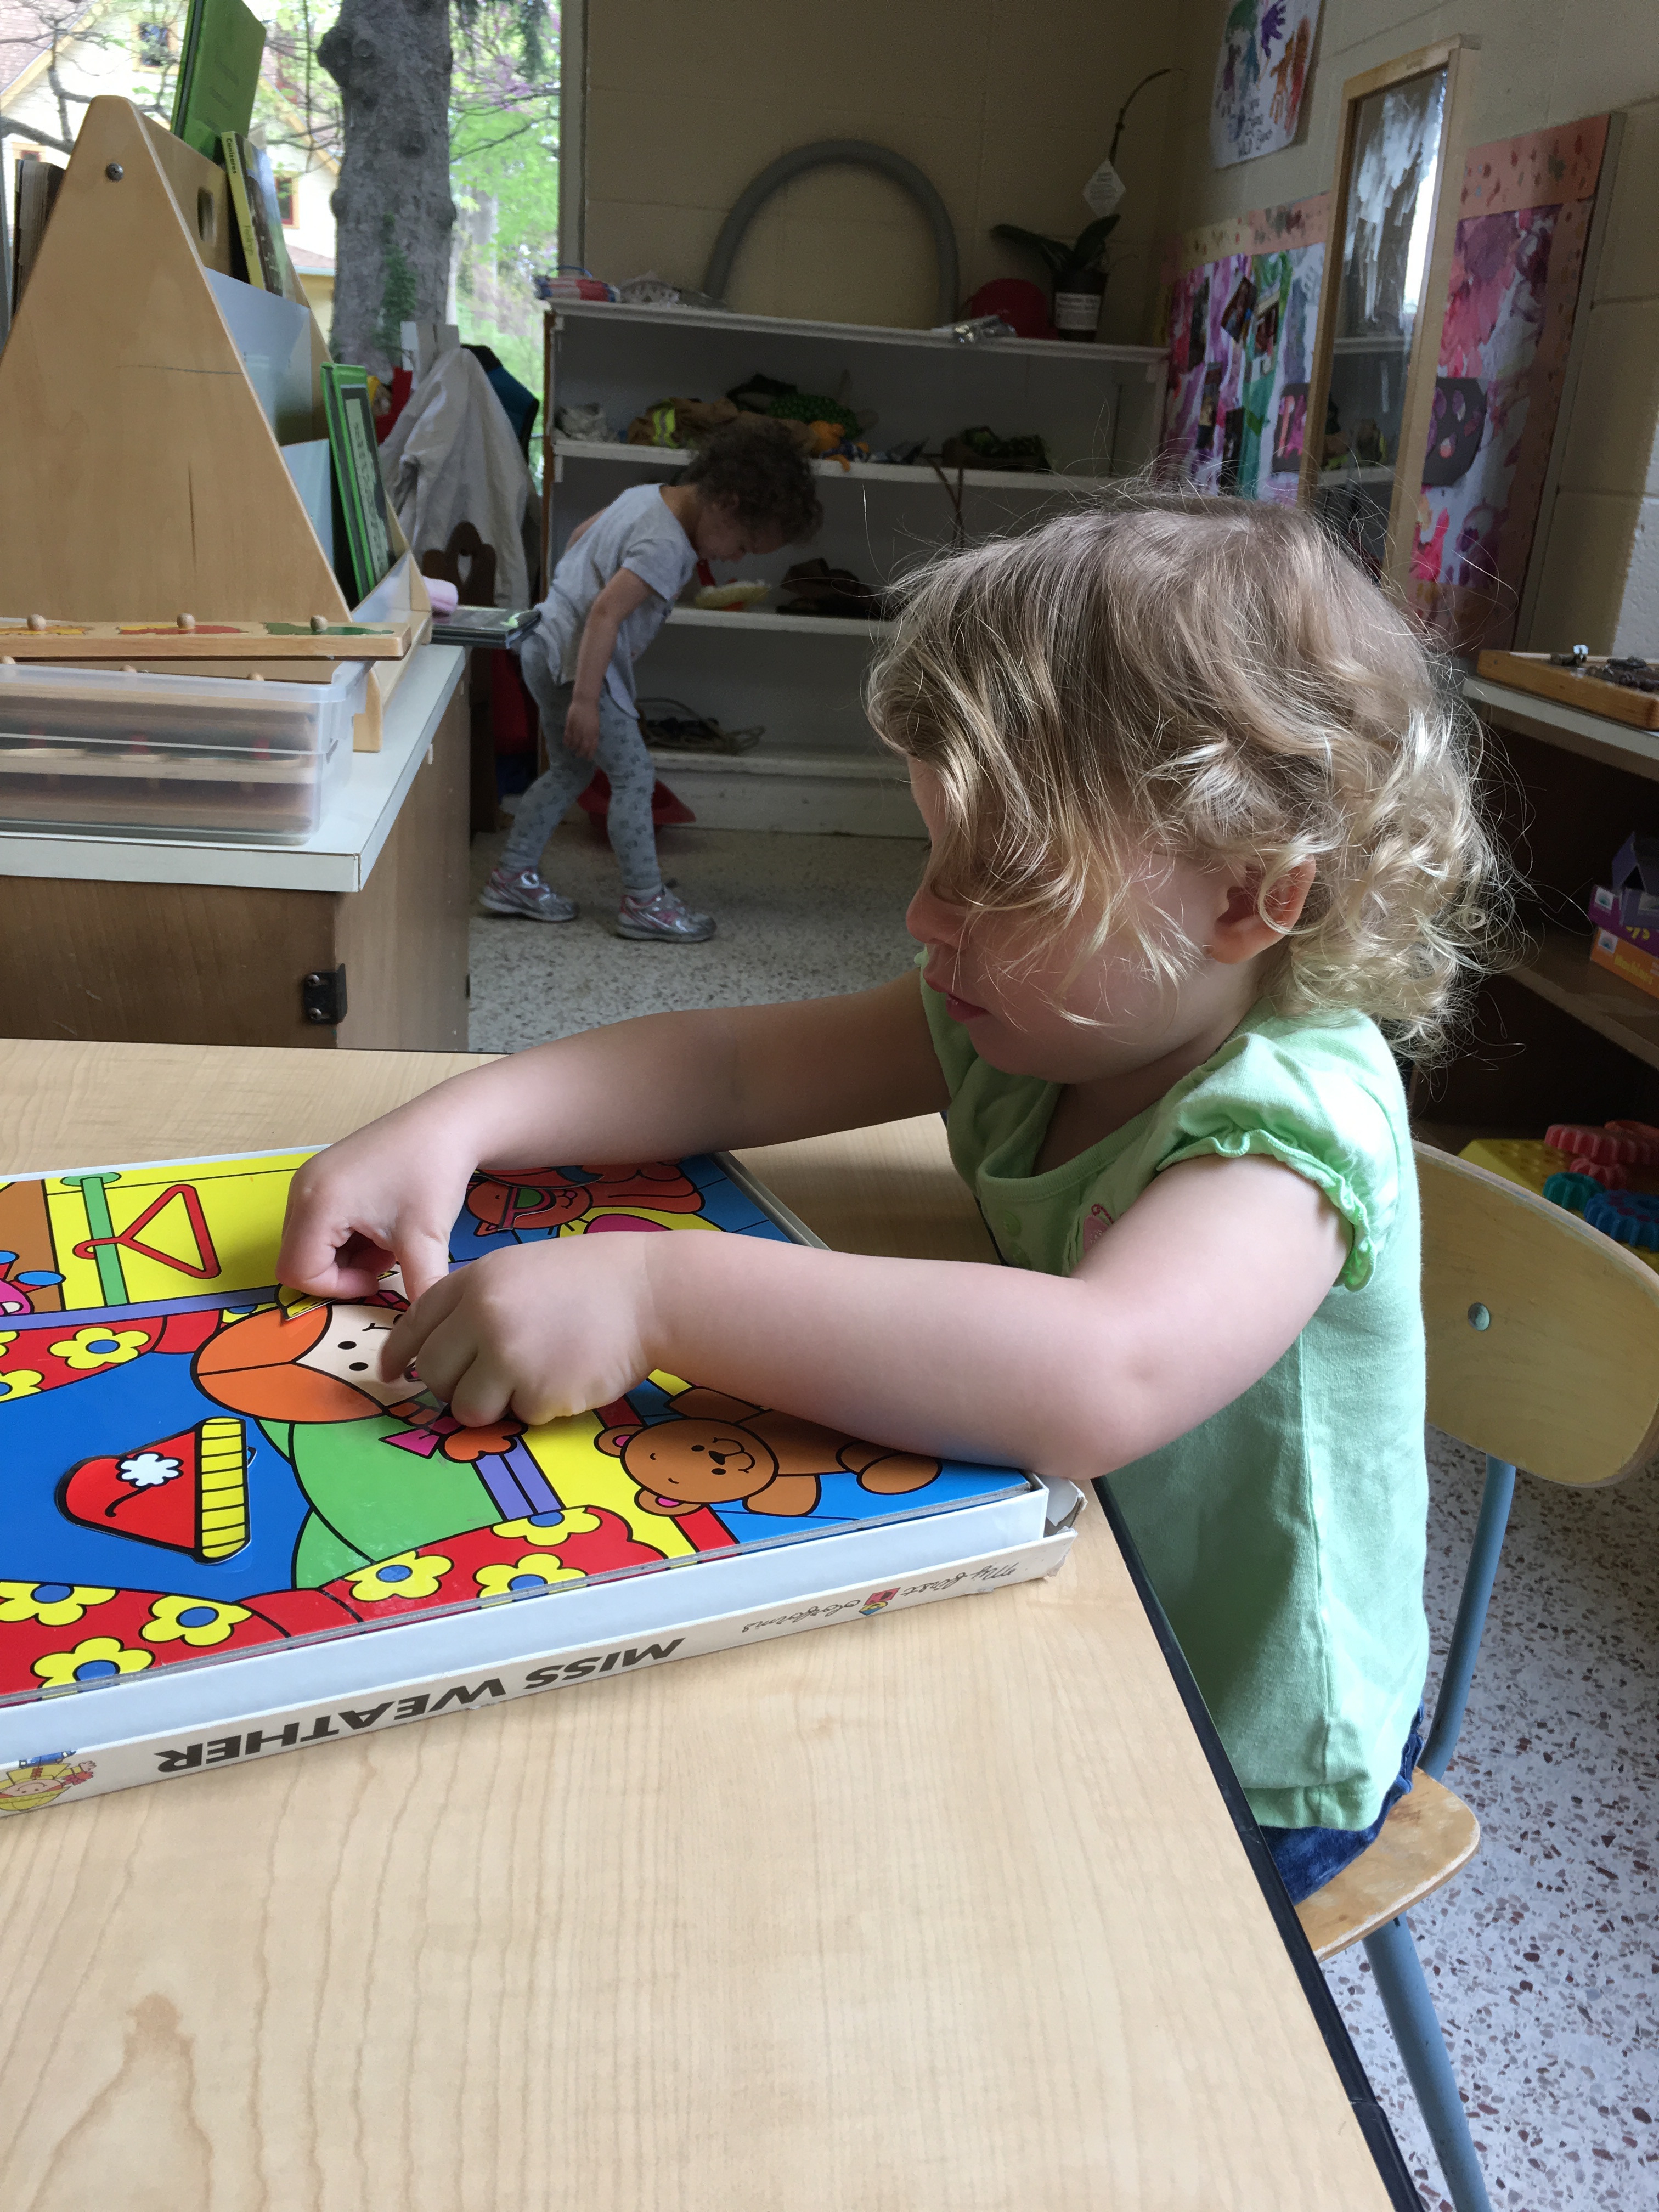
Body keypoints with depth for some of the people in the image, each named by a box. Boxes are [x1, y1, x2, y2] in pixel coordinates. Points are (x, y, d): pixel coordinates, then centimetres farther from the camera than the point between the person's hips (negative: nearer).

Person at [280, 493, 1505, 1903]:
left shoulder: (1286, 1114, -31)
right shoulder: (1041, 1014, -8)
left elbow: (1097, 1380, -50)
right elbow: (734, 1067, -7)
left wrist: (653, 1295, -50)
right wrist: (460, 1122, -21)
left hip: (1245, 1774, -6)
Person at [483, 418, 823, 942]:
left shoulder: (647, 495, 7)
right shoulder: (668, 546, -23)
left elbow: (581, 535, 22)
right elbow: (606, 611, -29)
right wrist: (585, 701, -29)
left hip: (546, 646, 10)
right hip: (574, 661, -10)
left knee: (574, 766, 19)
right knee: (634, 774, -3)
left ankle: (513, 877, 24)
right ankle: (645, 902, 4)